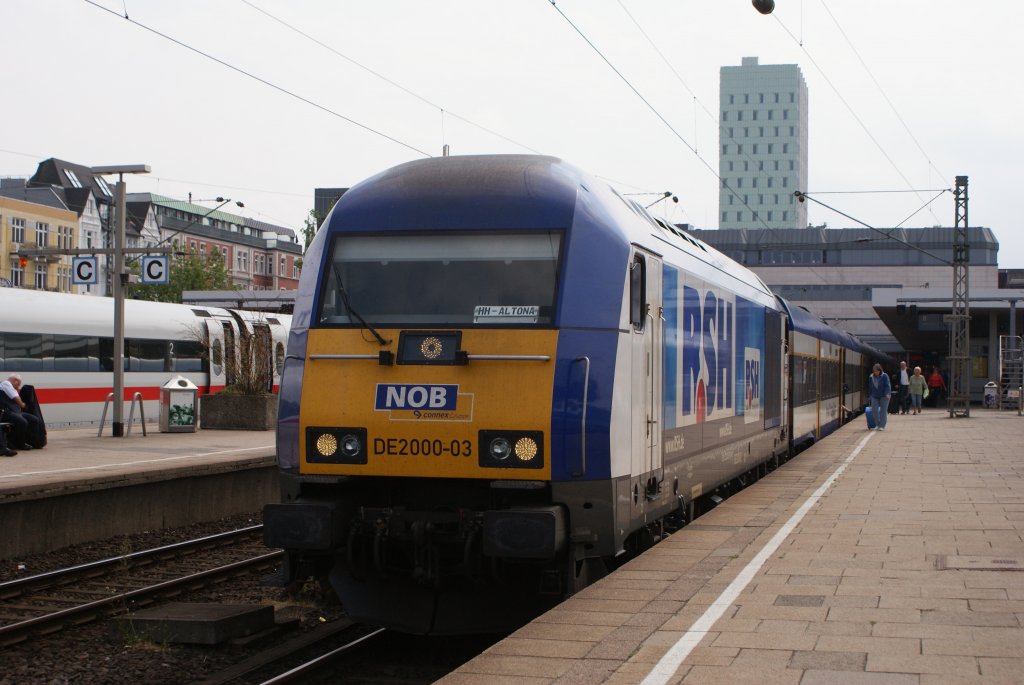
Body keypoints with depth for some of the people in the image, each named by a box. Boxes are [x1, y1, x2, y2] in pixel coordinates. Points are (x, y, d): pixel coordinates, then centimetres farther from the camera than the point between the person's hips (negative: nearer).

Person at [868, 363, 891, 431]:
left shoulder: (884, 376, -7)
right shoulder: (871, 377, 7)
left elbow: (887, 385, -14)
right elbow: (870, 387, 15)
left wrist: (888, 394, -26)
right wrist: (870, 395, 17)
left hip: (884, 396, -4)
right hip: (875, 396, 4)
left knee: (883, 410, -3)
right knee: (874, 409, -6)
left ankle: (882, 425, 3)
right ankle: (878, 424, 8)